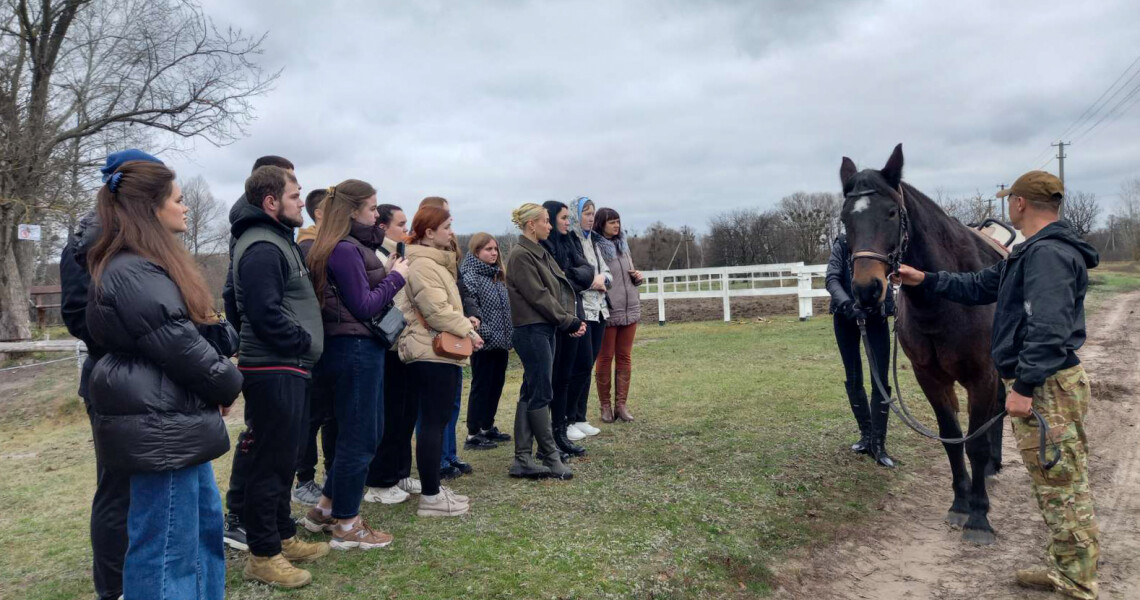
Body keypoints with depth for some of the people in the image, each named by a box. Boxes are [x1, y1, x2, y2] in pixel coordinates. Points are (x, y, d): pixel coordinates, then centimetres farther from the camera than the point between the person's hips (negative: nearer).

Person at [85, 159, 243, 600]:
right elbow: (179, 346, -20)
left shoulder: (149, 265, 15)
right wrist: (228, 384, -5)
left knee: (205, 525, 20)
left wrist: (221, 336, -3)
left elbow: (194, 330, 17)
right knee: (168, 548, -2)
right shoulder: (133, 274, -18)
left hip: (175, 420, 11)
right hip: (159, 428, -11)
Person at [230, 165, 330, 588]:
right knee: (270, 462, -2)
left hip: (289, 368, 11)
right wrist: (305, 342, -12)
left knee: (284, 458, 18)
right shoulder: (261, 248, -17)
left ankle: (283, 536, 30)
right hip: (274, 371, -10)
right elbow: (266, 314, -24)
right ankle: (263, 555, 9)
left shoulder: (277, 241, 18)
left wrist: (305, 348, 11)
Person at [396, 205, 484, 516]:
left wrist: (464, 325, 10)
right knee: (433, 423, -6)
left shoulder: (433, 261, 19)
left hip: (440, 352, 11)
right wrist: (468, 331, -11)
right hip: (433, 353, -11)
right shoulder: (422, 264, -15)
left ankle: (433, 488, 24)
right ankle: (430, 498, 1)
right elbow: (437, 311, -20)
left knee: (436, 422, 15)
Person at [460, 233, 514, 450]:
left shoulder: (497, 276, 14)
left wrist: (508, 338, 12)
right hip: (484, 344, -8)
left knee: (497, 385, 14)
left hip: (500, 343, 8)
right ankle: (473, 435, 6)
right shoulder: (470, 277, -12)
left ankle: (487, 427, 26)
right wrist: (486, 334, -18)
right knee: (481, 387, -2)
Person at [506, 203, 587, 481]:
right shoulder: (520, 256, -12)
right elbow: (539, 296, -16)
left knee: (530, 393, 9)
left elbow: (561, 288, 13)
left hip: (546, 330, 10)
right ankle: (552, 458, 6)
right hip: (532, 330, -9)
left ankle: (522, 460, 14)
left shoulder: (542, 253, 16)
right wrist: (569, 322, -12)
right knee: (542, 394, -3)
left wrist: (572, 320, -1)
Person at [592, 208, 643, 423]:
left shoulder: (623, 245, 13)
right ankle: (605, 405, 14)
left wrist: (638, 277, 4)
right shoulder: (594, 248, -9)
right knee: (605, 358, 4)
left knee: (625, 358, 9)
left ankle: (621, 404, 16)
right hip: (606, 311, -6)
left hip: (630, 309, 7)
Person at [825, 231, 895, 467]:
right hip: (846, 316, 0)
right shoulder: (842, 246, -8)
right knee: (853, 378, 8)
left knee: (880, 379, -4)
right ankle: (866, 435, 24)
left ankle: (878, 443, 4)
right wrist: (848, 304, -34)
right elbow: (831, 279, -18)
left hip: (877, 315, 0)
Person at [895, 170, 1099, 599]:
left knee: (1061, 486, -1)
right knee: (1052, 484, 18)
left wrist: (1023, 386, -25)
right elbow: (978, 287, 25)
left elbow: (1048, 329, -27)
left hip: (1046, 387, -11)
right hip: (1038, 383, 11)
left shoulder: (1048, 253, -19)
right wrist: (924, 280, 22)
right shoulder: (1029, 254, 15)